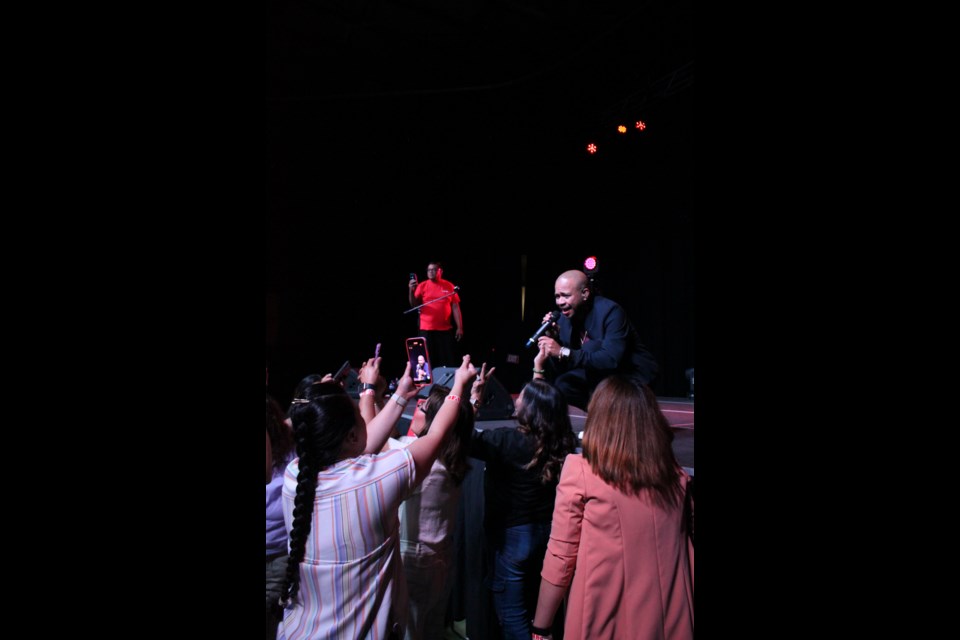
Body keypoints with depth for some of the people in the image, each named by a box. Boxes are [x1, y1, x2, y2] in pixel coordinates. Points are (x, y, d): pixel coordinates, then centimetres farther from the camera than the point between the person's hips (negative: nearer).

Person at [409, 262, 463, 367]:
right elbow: (414, 305, -1)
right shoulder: (422, 286, 3)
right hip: (426, 329, 0)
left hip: (445, 330, 1)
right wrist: (411, 290, -18)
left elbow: (455, 307, 4)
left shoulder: (449, 286, 4)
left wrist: (459, 327, -1)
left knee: (449, 362, 3)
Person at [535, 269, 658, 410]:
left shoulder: (610, 311, -23)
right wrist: (553, 337, -20)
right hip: (602, 375, 6)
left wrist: (563, 352, -37)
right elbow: (561, 369, -4)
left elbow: (610, 359, -35)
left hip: (632, 375, -6)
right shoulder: (564, 318, -4)